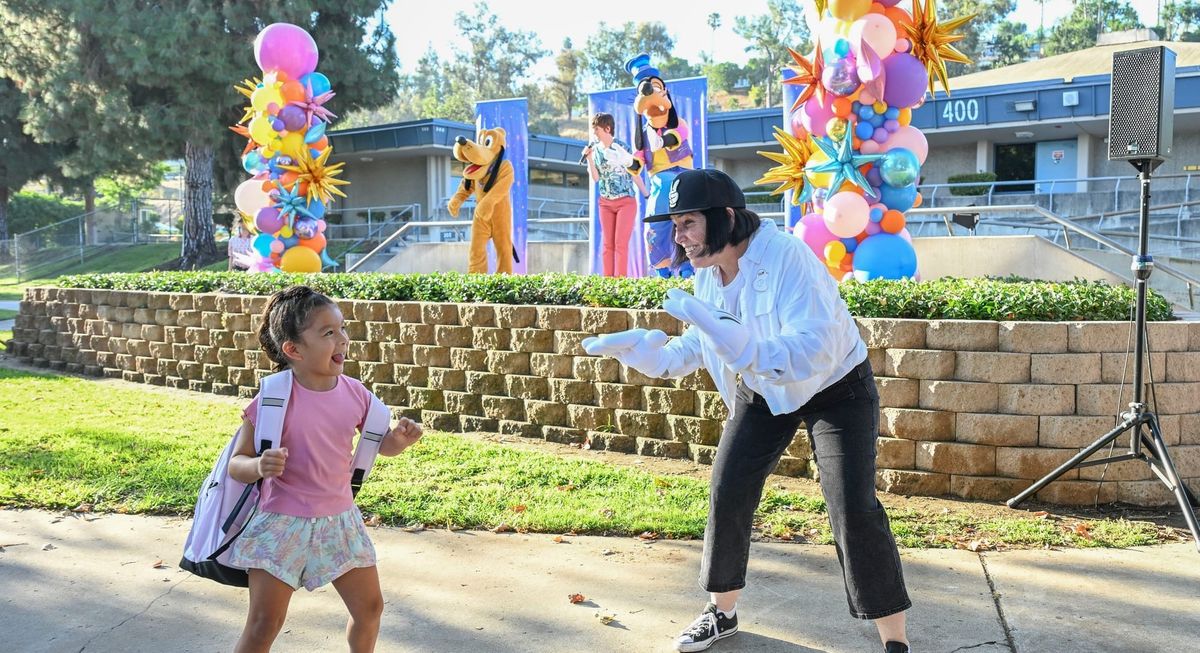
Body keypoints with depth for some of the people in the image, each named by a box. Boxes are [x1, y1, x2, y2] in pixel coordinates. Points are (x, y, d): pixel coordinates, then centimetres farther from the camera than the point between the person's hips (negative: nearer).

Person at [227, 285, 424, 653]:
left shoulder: (354, 393, -4)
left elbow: (381, 446, 10)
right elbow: (236, 464, -11)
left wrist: (400, 438, -12)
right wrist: (260, 466, -33)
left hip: (340, 520, 5)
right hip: (284, 522, -4)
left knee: (370, 607, 13)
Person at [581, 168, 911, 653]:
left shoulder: (787, 257, -33)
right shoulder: (708, 273, -9)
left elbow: (812, 354, -42)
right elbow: (698, 346, 6)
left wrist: (739, 344, -54)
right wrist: (637, 348, -7)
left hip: (835, 388, -6)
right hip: (763, 392, 7)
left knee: (853, 509, -16)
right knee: (727, 495, 5)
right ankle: (722, 612, 27)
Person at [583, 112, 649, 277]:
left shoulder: (622, 148, -9)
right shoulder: (594, 149, 3)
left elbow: (635, 174, -1)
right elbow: (595, 178, 0)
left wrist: (648, 196, 1)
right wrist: (589, 159, -12)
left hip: (626, 202, -4)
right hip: (605, 203, 4)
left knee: (621, 243, -9)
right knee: (607, 244, 3)